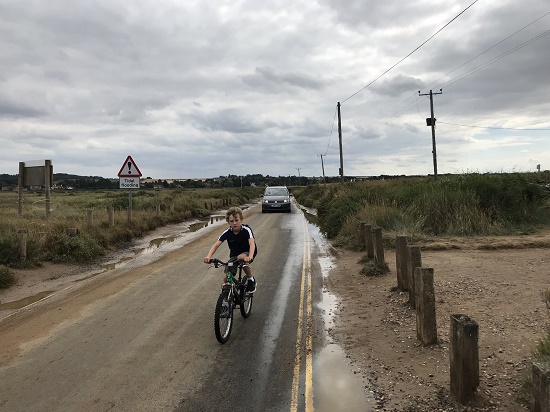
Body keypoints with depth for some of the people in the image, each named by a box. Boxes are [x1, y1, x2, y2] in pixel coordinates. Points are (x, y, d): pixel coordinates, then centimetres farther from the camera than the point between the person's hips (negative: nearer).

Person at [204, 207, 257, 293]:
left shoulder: (246, 229, -25)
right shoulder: (227, 232, -17)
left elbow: (252, 243, -40)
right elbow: (216, 245, -24)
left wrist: (250, 257, -60)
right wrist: (208, 256, -44)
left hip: (248, 252, -3)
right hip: (234, 255, 3)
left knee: (241, 258, -38)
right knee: (226, 278, -11)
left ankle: (251, 279, -14)